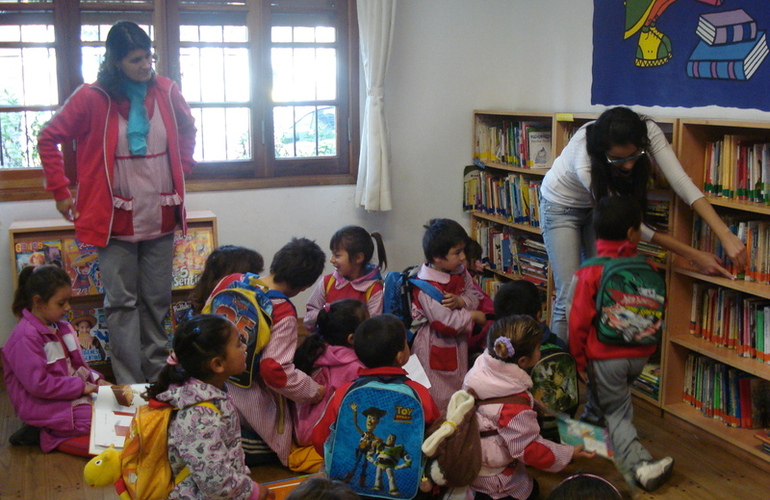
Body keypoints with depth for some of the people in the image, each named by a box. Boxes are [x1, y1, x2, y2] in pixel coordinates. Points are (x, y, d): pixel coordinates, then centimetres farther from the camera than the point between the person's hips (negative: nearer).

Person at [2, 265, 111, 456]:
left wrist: (95, 379, 1)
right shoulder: (26, 338, -18)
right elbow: (38, 384, -23)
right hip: (43, 407, -10)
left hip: (71, 395, 10)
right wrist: (81, 386, -19)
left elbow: (77, 365, 20)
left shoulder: (62, 328, 11)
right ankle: (47, 437, -7)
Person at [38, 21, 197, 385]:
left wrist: (181, 171, 14)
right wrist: (61, 191, 0)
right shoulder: (93, 98, -7)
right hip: (115, 218, -3)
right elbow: (48, 139, 2)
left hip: (160, 217, 3)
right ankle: (128, 385, 8)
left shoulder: (166, 92, 3)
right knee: (122, 302, 1)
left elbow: (188, 130, 22)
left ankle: (158, 379, 21)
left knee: (158, 300, 8)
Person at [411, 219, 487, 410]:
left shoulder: (460, 272, 0)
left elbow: (474, 295, 5)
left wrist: (461, 301, -18)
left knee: (459, 385, 24)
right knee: (439, 397, 3)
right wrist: (473, 316, -20)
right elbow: (444, 322, -31)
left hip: (458, 342, 9)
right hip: (435, 346, -8)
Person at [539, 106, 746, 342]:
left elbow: (682, 183, -32)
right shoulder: (584, 161, -39)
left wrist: (725, 235, -44)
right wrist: (692, 255, -30)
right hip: (562, 206, -4)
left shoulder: (648, 132, -29)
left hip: (594, 208, 4)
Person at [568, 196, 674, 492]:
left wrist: (578, 359, -2)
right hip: (640, 355, 4)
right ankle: (592, 418, 47)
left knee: (617, 413, 8)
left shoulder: (590, 272, -15)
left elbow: (579, 320, -13)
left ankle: (638, 464, -5)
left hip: (605, 355, -4)